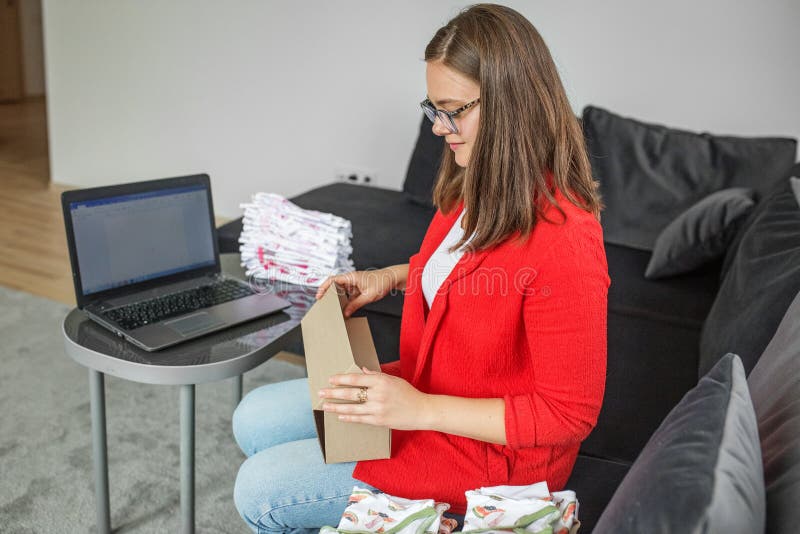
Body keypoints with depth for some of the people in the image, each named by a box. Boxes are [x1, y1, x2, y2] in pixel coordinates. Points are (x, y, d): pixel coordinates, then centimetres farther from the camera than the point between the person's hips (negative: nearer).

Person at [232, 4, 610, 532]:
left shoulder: (563, 241, -31)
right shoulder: (478, 187, -5)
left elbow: (570, 414, -24)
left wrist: (420, 409, -28)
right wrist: (391, 277, 1)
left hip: (490, 448, -8)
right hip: (423, 389, 8)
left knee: (260, 490, -5)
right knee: (254, 420, 11)